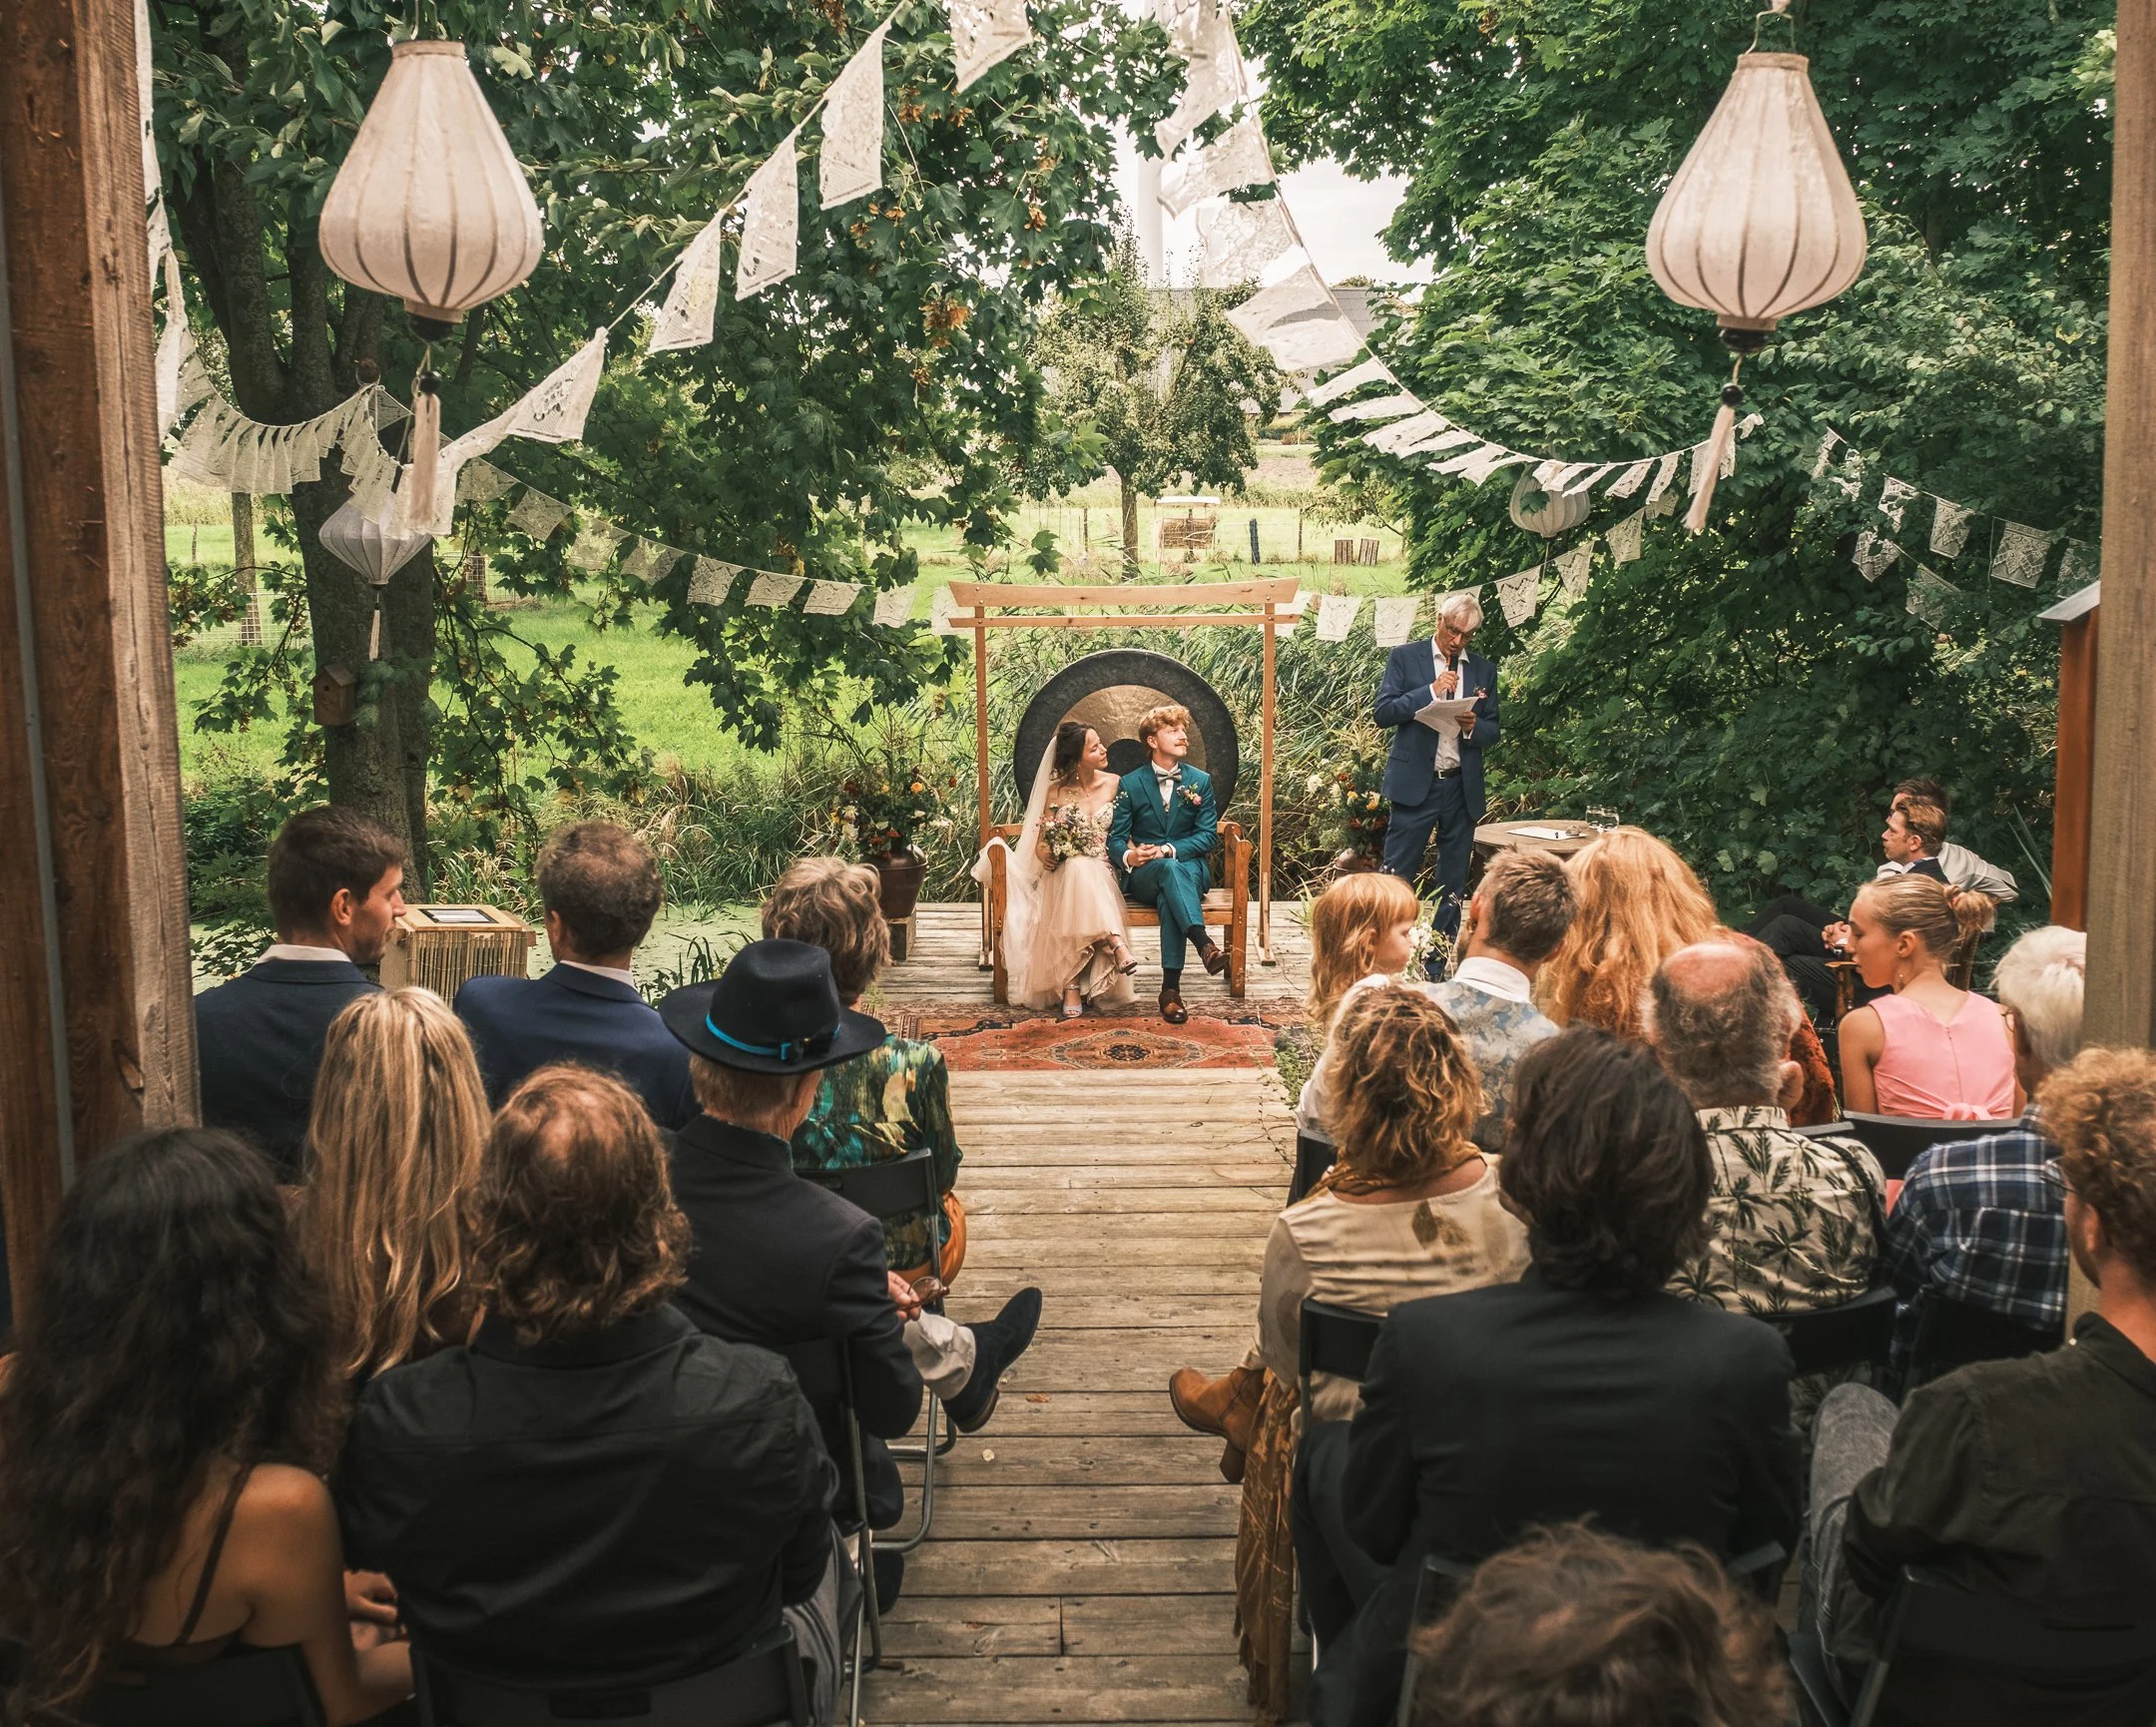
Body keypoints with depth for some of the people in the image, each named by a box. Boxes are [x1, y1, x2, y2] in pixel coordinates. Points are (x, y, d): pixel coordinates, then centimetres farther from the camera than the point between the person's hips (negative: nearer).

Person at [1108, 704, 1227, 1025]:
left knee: (1169, 897, -37)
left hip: (1190, 869, 1)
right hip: (1143, 875, -1)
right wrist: (1127, 856, -23)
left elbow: (1208, 836, -1)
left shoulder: (1201, 781, 7)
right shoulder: (1130, 784, 6)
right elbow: (1115, 838, 2)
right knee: (1169, 870, -38)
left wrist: (1168, 850, -18)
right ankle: (1205, 945, -58)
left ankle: (1170, 989, -46)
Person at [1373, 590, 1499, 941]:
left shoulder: (1484, 670, 12)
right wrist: (1431, 690, -16)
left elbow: (1493, 731, 13)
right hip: (1415, 783, -3)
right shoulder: (1405, 657, 3)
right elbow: (1382, 712, -6)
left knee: (1454, 882, 8)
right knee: (1397, 876, -4)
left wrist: (1473, 726, -10)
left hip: (1463, 789, 3)